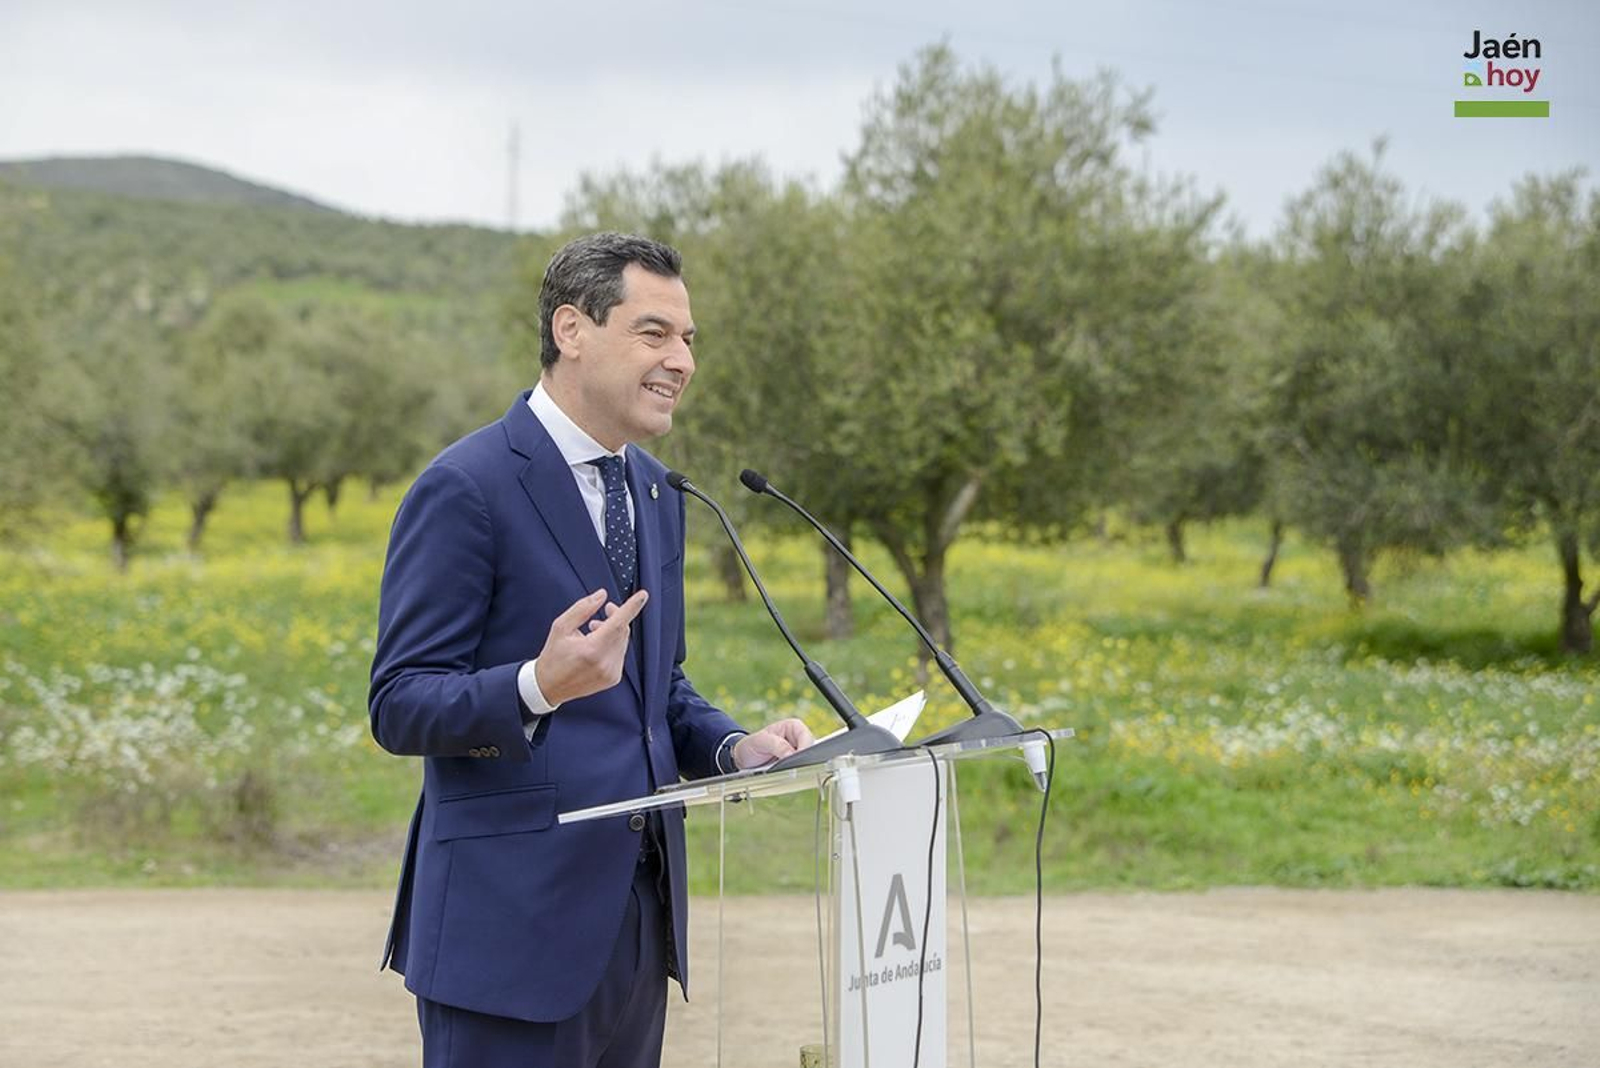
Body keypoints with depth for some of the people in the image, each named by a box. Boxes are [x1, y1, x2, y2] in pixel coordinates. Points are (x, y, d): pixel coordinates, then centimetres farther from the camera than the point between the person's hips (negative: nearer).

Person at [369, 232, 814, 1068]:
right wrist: (541, 685, -30)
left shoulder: (654, 491, 14)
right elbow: (399, 708, -12)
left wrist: (731, 746, 2)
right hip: (515, 924, -8)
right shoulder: (465, 488, -11)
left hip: (639, 914, 8)